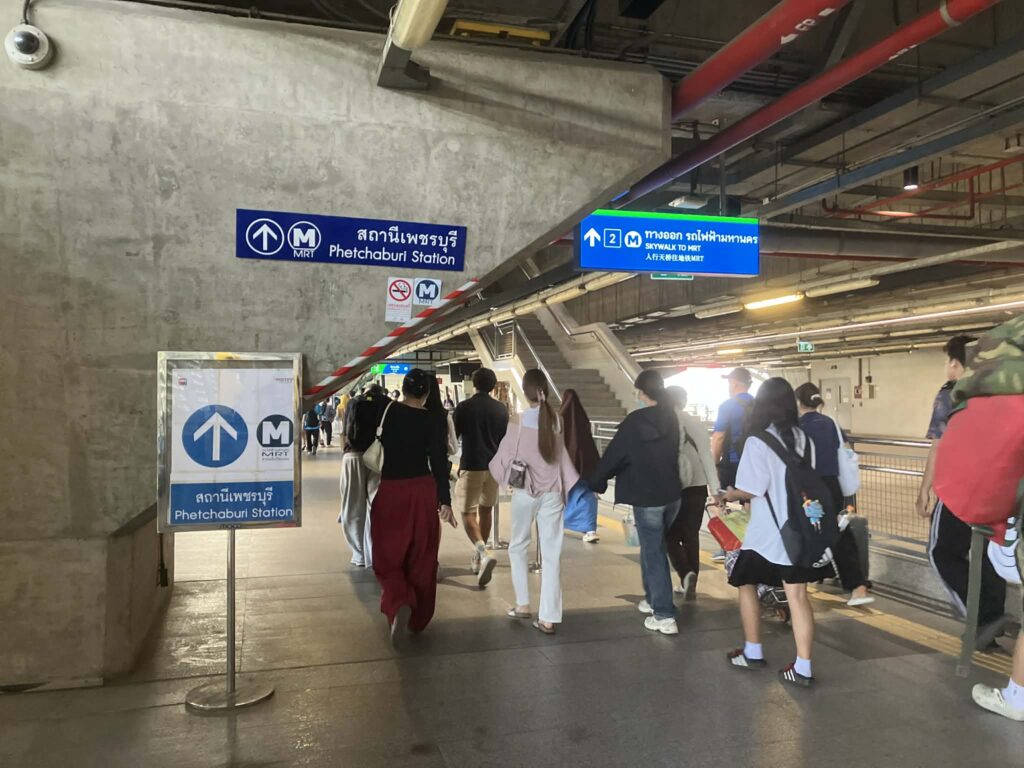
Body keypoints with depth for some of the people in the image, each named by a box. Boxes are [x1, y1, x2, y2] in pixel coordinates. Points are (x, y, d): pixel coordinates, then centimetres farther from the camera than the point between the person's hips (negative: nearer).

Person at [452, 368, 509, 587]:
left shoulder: (464, 407, -7)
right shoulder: (501, 409, 4)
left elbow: (453, 436, -1)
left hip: (471, 466, -4)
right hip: (494, 466, 4)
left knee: (468, 513, -2)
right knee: (485, 511, 17)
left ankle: (484, 553, -25)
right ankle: (478, 558, 27)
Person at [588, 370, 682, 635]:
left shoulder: (635, 421, -14)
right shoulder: (671, 419, 2)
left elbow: (613, 454, -8)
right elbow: (673, 453, 10)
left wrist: (595, 483, 5)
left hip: (646, 497, -6)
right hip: (672, 494, 6)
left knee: (653, 553, 1)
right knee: (655, 548, 21)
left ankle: (664, 616, 1)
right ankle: (653, 599, 31)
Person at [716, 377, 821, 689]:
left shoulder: (758, 441, -13)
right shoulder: (805, 440, 5)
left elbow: (754, 489, -16)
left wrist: (726, 496, 3)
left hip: (766, 532, -5)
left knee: (747, 585, 15)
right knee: (798, 595, 5)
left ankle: (753, 653, 24)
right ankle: (803, 668, 6)